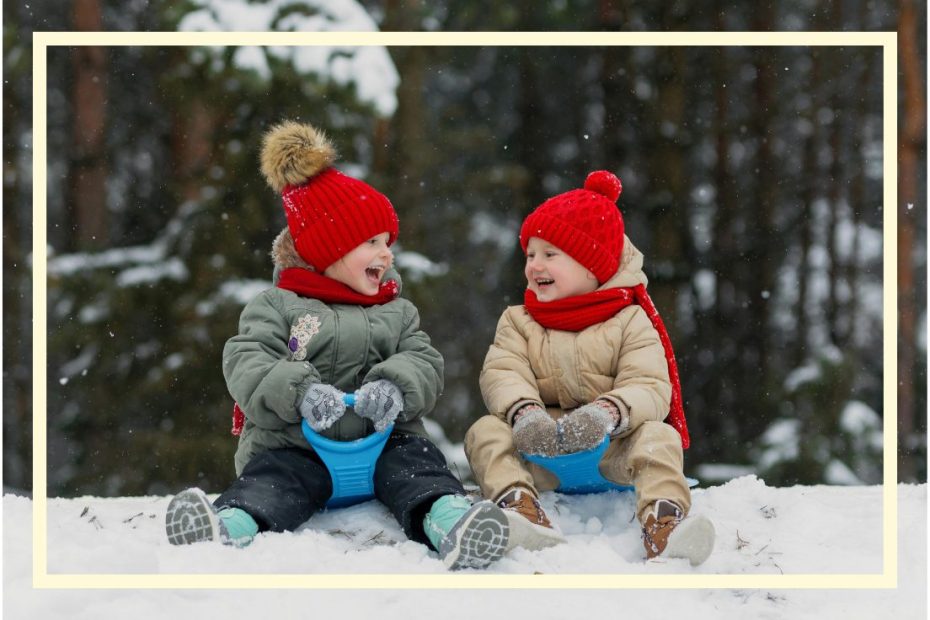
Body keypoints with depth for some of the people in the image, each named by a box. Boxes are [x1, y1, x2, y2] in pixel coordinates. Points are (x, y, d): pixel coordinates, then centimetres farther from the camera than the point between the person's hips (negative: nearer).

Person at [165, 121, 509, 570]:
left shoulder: (398, 314, 20)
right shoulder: (277, 306, 9)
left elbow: (425, 365, 5)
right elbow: (247, 364, -6)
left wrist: (395, 388, -21)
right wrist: (300, 392, -27)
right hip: (293, 442, -3)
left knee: (413, 458, -27)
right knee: (276, 478, -31)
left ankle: (445, 516, -55)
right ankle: (230, 525, -60)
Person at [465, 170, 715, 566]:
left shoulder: (631, 322, 3)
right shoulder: (518, 322, 13)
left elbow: (649, 388, -11)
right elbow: (502, 374, -5)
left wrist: (606, 413, -34)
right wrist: (524, 412, -30)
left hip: (611, 446, -2)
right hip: (539, 448, 2)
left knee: (659, 438, -30)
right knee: (485, 432, -24)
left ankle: (663, 522, -50)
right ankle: (521, 507, -48)